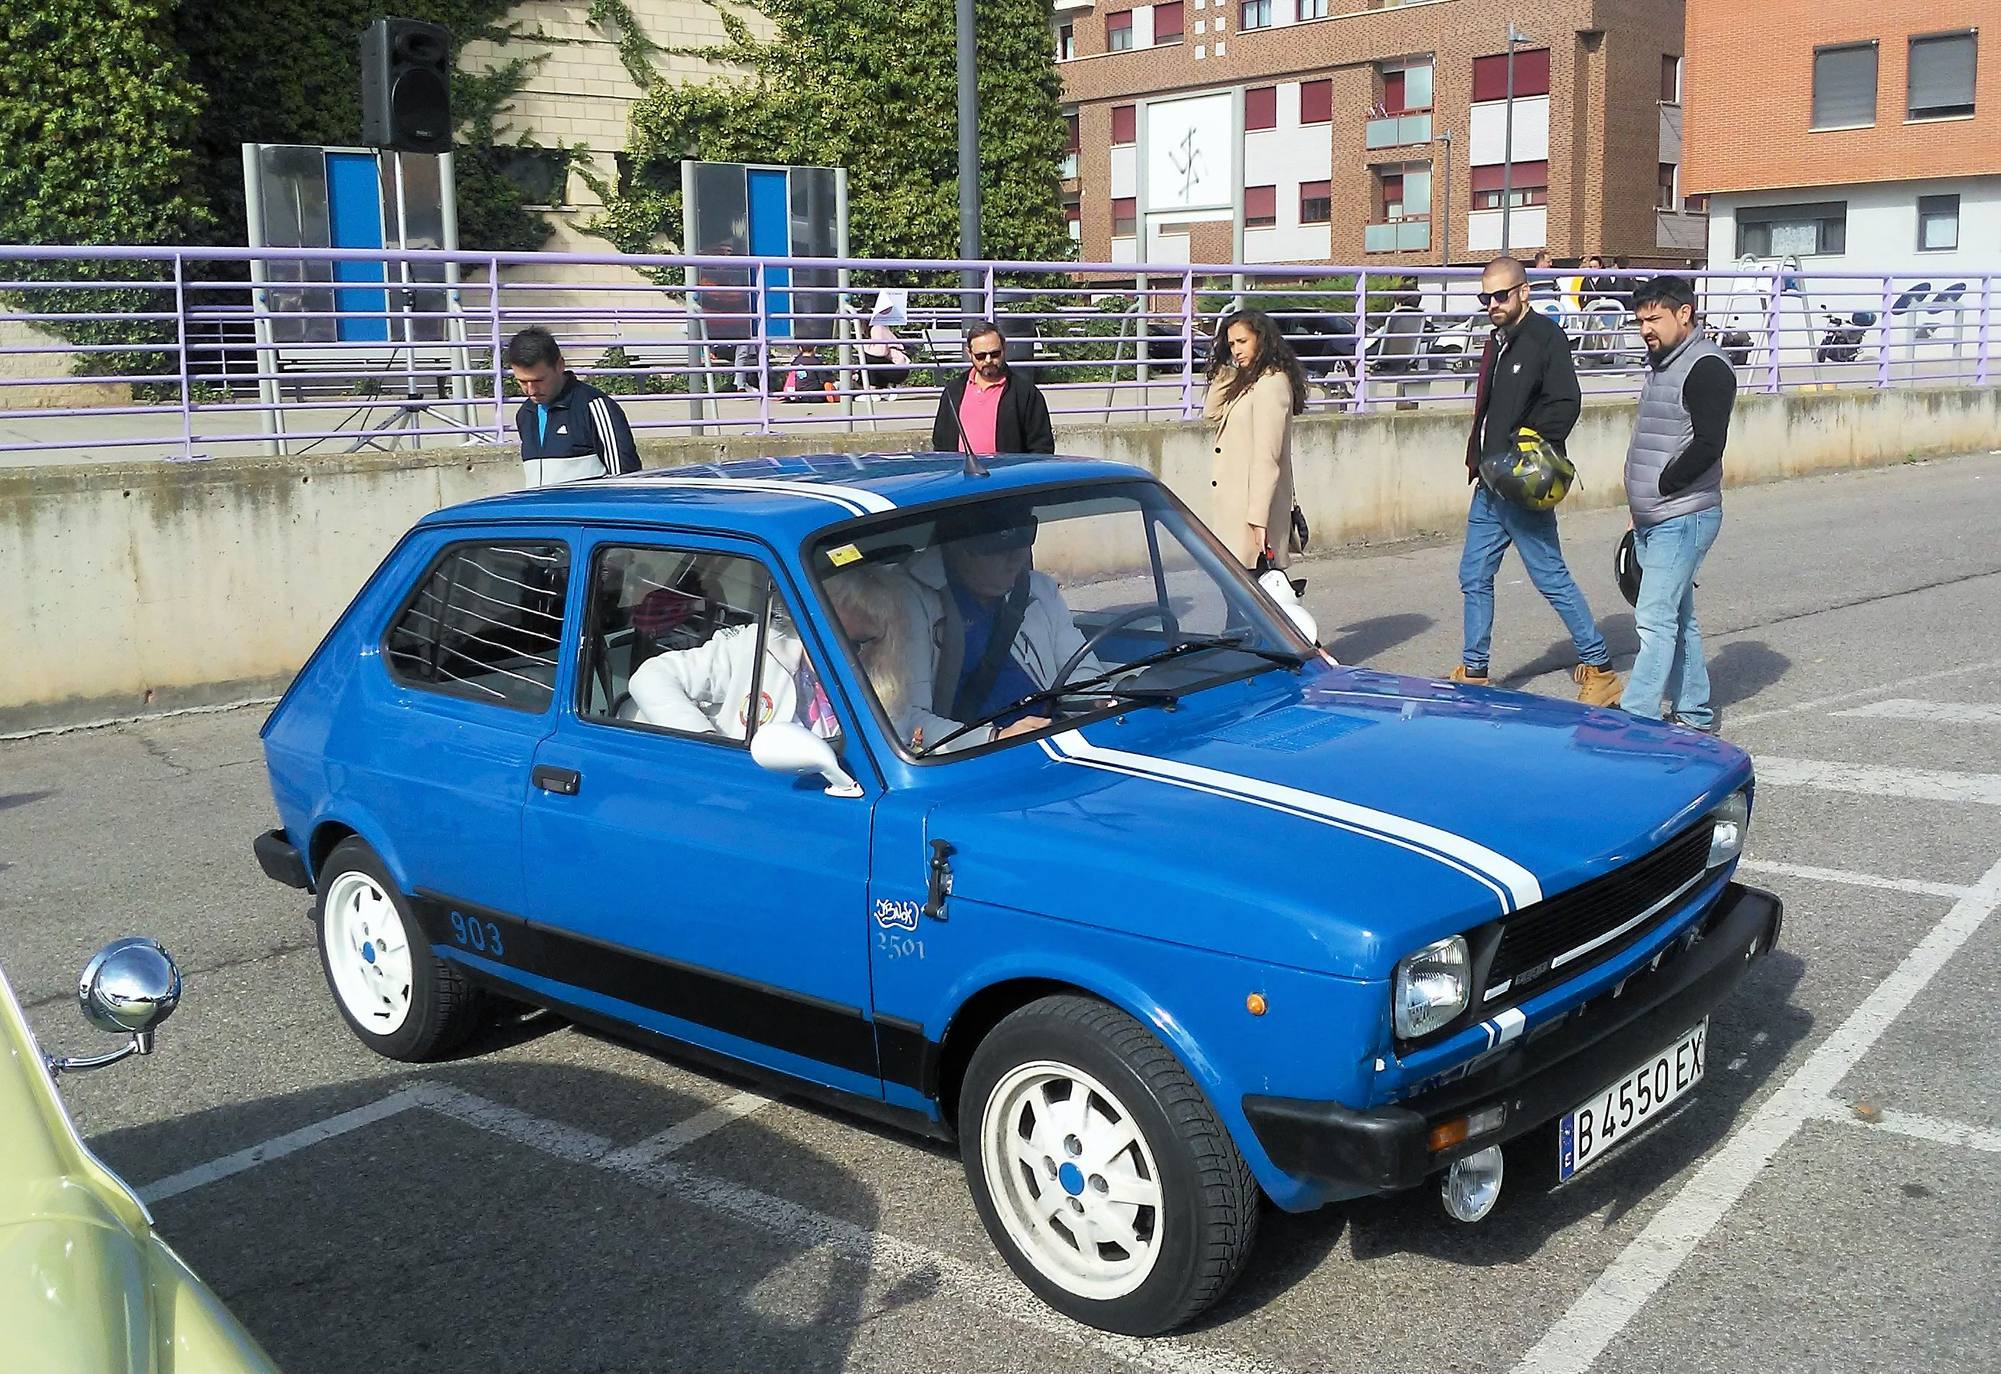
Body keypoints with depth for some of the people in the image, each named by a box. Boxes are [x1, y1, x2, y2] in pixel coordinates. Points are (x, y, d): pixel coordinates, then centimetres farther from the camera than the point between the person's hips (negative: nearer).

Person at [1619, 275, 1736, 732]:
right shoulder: (1659, 362, 17)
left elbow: (1708, 445, -20)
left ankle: (1634, 718, -12)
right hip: (1652, 519, 10)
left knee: (1655, 618, -12)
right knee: (1678, 618, 14)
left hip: (1684, 517, -10)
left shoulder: (1707, 367, -13)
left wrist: (1662, 485, -15)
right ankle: (1694, 714, 22)